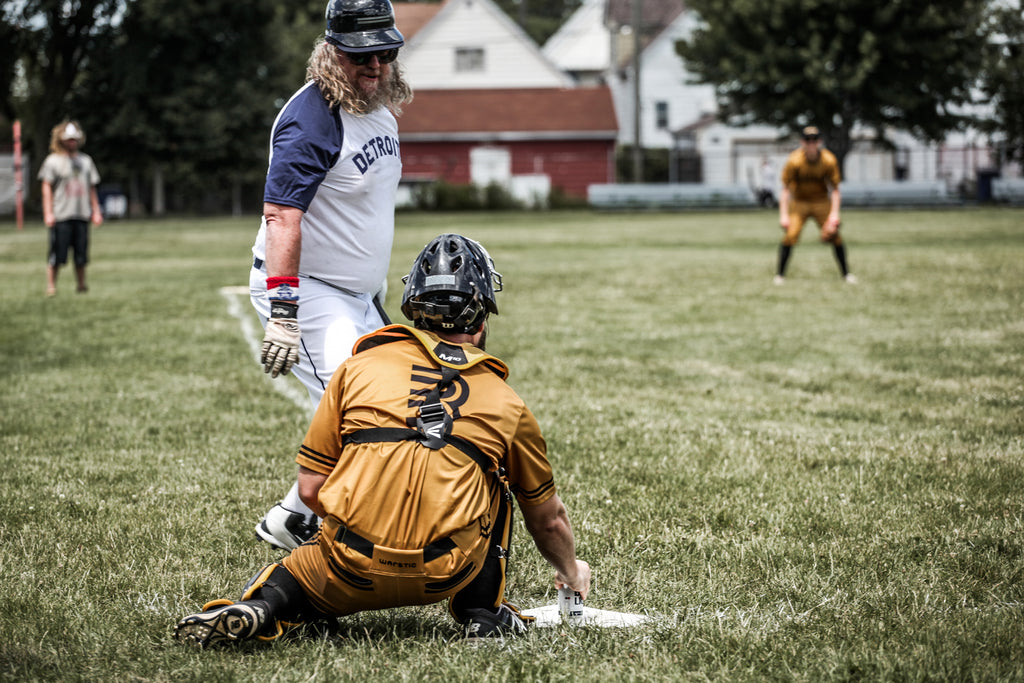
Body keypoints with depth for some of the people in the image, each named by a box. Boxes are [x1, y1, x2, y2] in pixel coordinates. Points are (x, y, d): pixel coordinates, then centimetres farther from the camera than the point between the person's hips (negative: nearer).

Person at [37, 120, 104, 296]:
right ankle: (51, 285, 1)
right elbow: (47, 188, 0)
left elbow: (91, 188, 19)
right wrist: (48, 213, -8)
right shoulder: (53, 160, 3)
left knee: (81, 252, 2)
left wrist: (96, 211, 13)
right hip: (60, 216, -3)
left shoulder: (85, 160, 16)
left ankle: (81, 285, 11)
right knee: (57, 253, -5)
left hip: (82, 215, 3)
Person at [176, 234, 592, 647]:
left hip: (349, 574, 0)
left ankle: (262, 604, -5)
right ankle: (482, 611, 19)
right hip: (444, 577, 0)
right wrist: (570, 571, 49)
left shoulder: (360, 367, 12)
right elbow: (547, 518, 28)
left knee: (285, 579, 28)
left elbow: (310, 487, 10)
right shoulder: (505, 402, 15)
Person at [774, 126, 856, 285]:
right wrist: (784, 215, -23)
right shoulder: (794, 161, -22)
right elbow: (785, 189, -17)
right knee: (790, 235, -17)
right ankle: (780, 274, -3)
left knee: (834, 234, -7)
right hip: (798, 202, -2)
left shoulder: (829, 160, -17)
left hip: (821, 202, 2)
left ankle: (845, 273, 10)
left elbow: (835, 190, -9)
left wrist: (834, 214, -17)